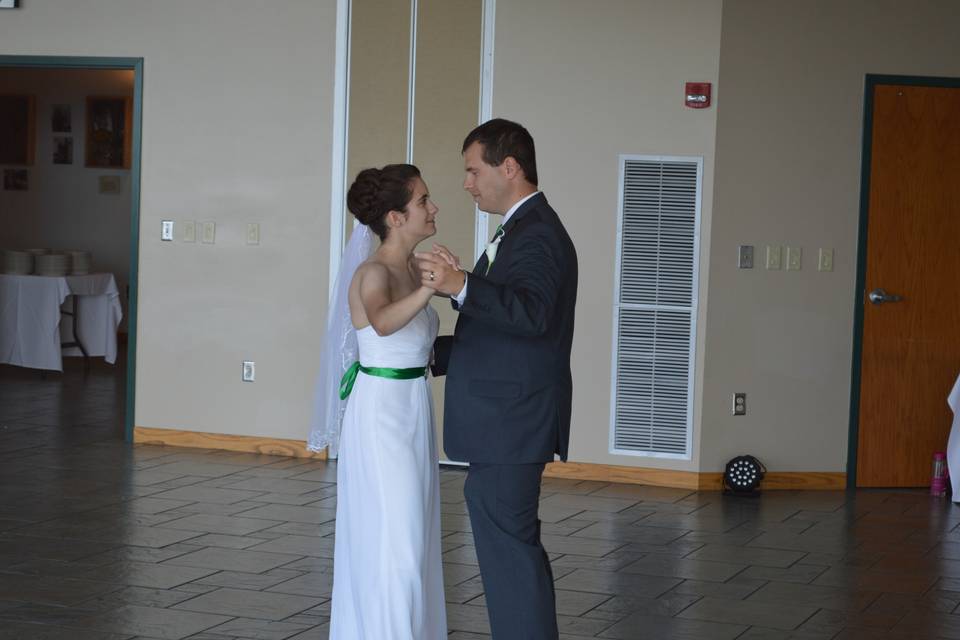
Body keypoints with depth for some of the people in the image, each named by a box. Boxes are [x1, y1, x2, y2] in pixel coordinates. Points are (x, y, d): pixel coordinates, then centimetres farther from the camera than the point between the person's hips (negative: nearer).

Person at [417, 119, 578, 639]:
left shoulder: (537, 234, -16)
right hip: (505, 423, 11)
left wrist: (462, 286, -47)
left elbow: (532, 313, -34)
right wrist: (431, 353, 19)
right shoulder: (522, 229, 17)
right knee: (513, 548, 16)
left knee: (508, 549, -6)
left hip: (510, 426, -11)